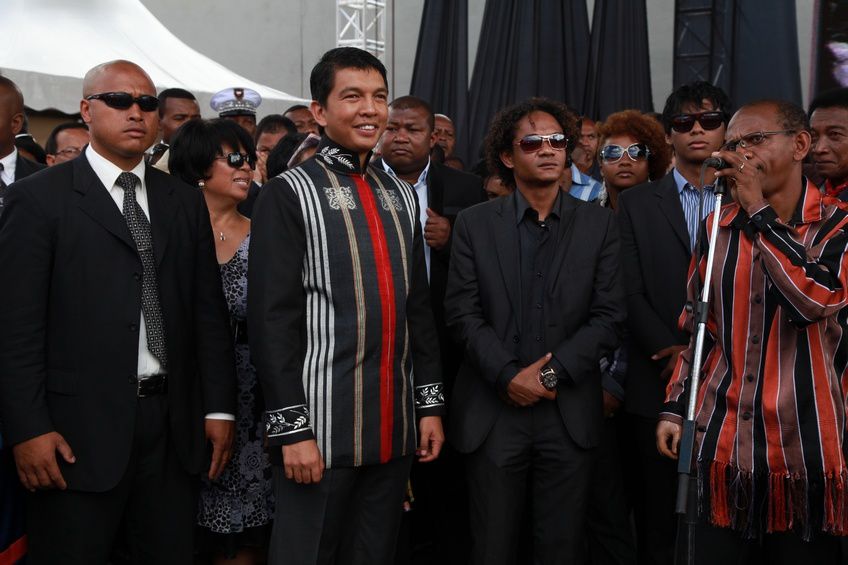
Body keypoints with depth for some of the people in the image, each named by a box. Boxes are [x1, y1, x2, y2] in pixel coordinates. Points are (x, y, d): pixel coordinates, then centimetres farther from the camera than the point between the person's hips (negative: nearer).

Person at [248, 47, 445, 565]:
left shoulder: (401, 197, 13)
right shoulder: (289, 195, -6)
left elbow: (419, 307, 15)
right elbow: (272, 319, -11)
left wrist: (430, 405, 10)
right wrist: (292, 428, -15)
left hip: (396, 428, 6)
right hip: (322, 426, -5)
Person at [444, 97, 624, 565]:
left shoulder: (598, 223, 5)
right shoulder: (475, 223, 5)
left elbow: (609, 314, -1)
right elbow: (462, 311, -2)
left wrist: (553, 372, -11)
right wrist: (509, 376, -13)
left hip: (569, 414, 1)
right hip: (493, 411, 0)